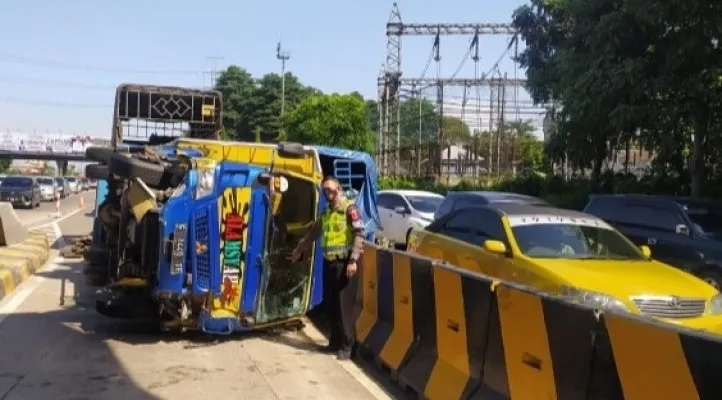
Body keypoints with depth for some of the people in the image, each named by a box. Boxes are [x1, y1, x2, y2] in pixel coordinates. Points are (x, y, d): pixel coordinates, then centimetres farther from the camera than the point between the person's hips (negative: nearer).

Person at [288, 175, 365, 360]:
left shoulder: (350, 208, -7)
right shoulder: (326, 212, 17)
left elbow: (359, 234, -15)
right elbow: (314, 232, 30)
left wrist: (353, 260, -22)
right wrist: (299, 249, 37)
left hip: (344, 262, -8)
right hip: (329, 262, 8)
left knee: (344, 305, -5)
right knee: (330, 304, 10)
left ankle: (346, 346, 1)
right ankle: (335, 341, 22)